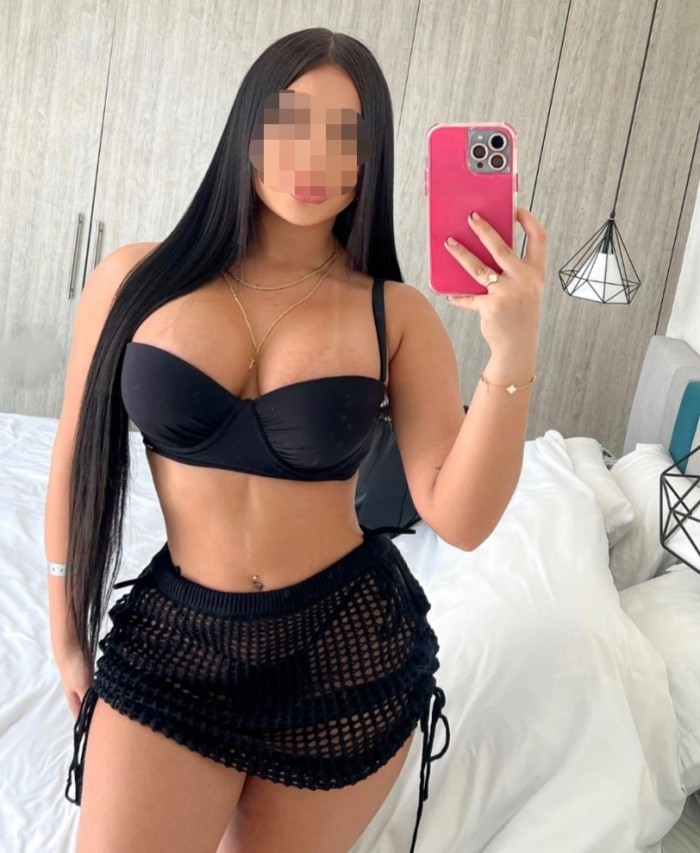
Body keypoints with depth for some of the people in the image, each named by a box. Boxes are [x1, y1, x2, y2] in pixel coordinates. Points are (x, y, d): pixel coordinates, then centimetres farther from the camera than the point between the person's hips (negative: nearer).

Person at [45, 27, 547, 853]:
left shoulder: (396, 314, -8)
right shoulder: (136, 279, -6)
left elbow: (460, 519, -14)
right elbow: (79, 462, 3)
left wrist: (512, 356, -26)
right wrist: (67, 634, 10)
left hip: (350, 641, 0)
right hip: (175, 638, 1)